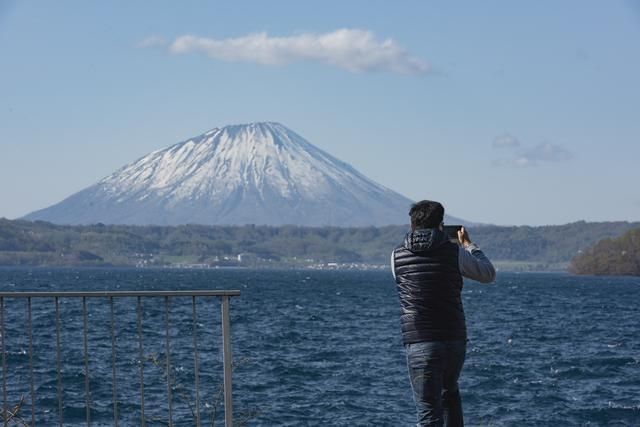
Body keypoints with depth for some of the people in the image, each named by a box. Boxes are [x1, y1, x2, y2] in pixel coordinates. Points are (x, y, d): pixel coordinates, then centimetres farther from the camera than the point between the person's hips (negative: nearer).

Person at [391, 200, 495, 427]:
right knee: (450, 391, 30)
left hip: (419, 344, -2)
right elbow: (488, 274, 13)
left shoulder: (397, 256, 2)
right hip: (455, 340, 2)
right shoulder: (454, 252, -2)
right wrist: (468, 244, 26)